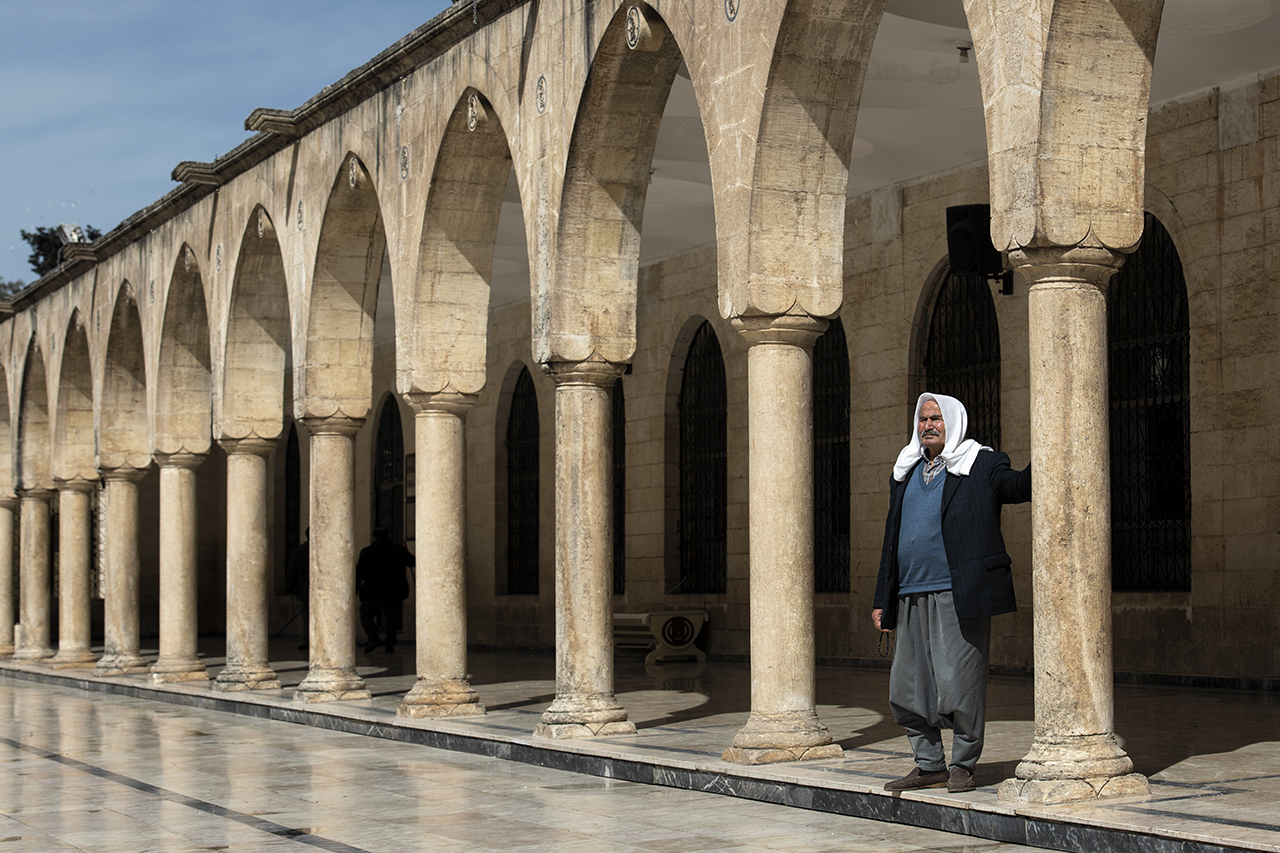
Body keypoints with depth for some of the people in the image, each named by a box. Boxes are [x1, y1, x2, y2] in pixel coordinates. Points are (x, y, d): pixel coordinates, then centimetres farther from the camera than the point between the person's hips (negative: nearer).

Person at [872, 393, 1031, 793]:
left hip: (959, 595, -6)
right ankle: (930, 766, 21)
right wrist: (881, 599, 17)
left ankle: (962, 765, 12)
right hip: (911, 597, 6)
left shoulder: (981, 466, 3)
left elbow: (1017, 486, -15)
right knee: (907, 690, 8)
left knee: (958, 685, -4)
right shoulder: (905, 474, 19)